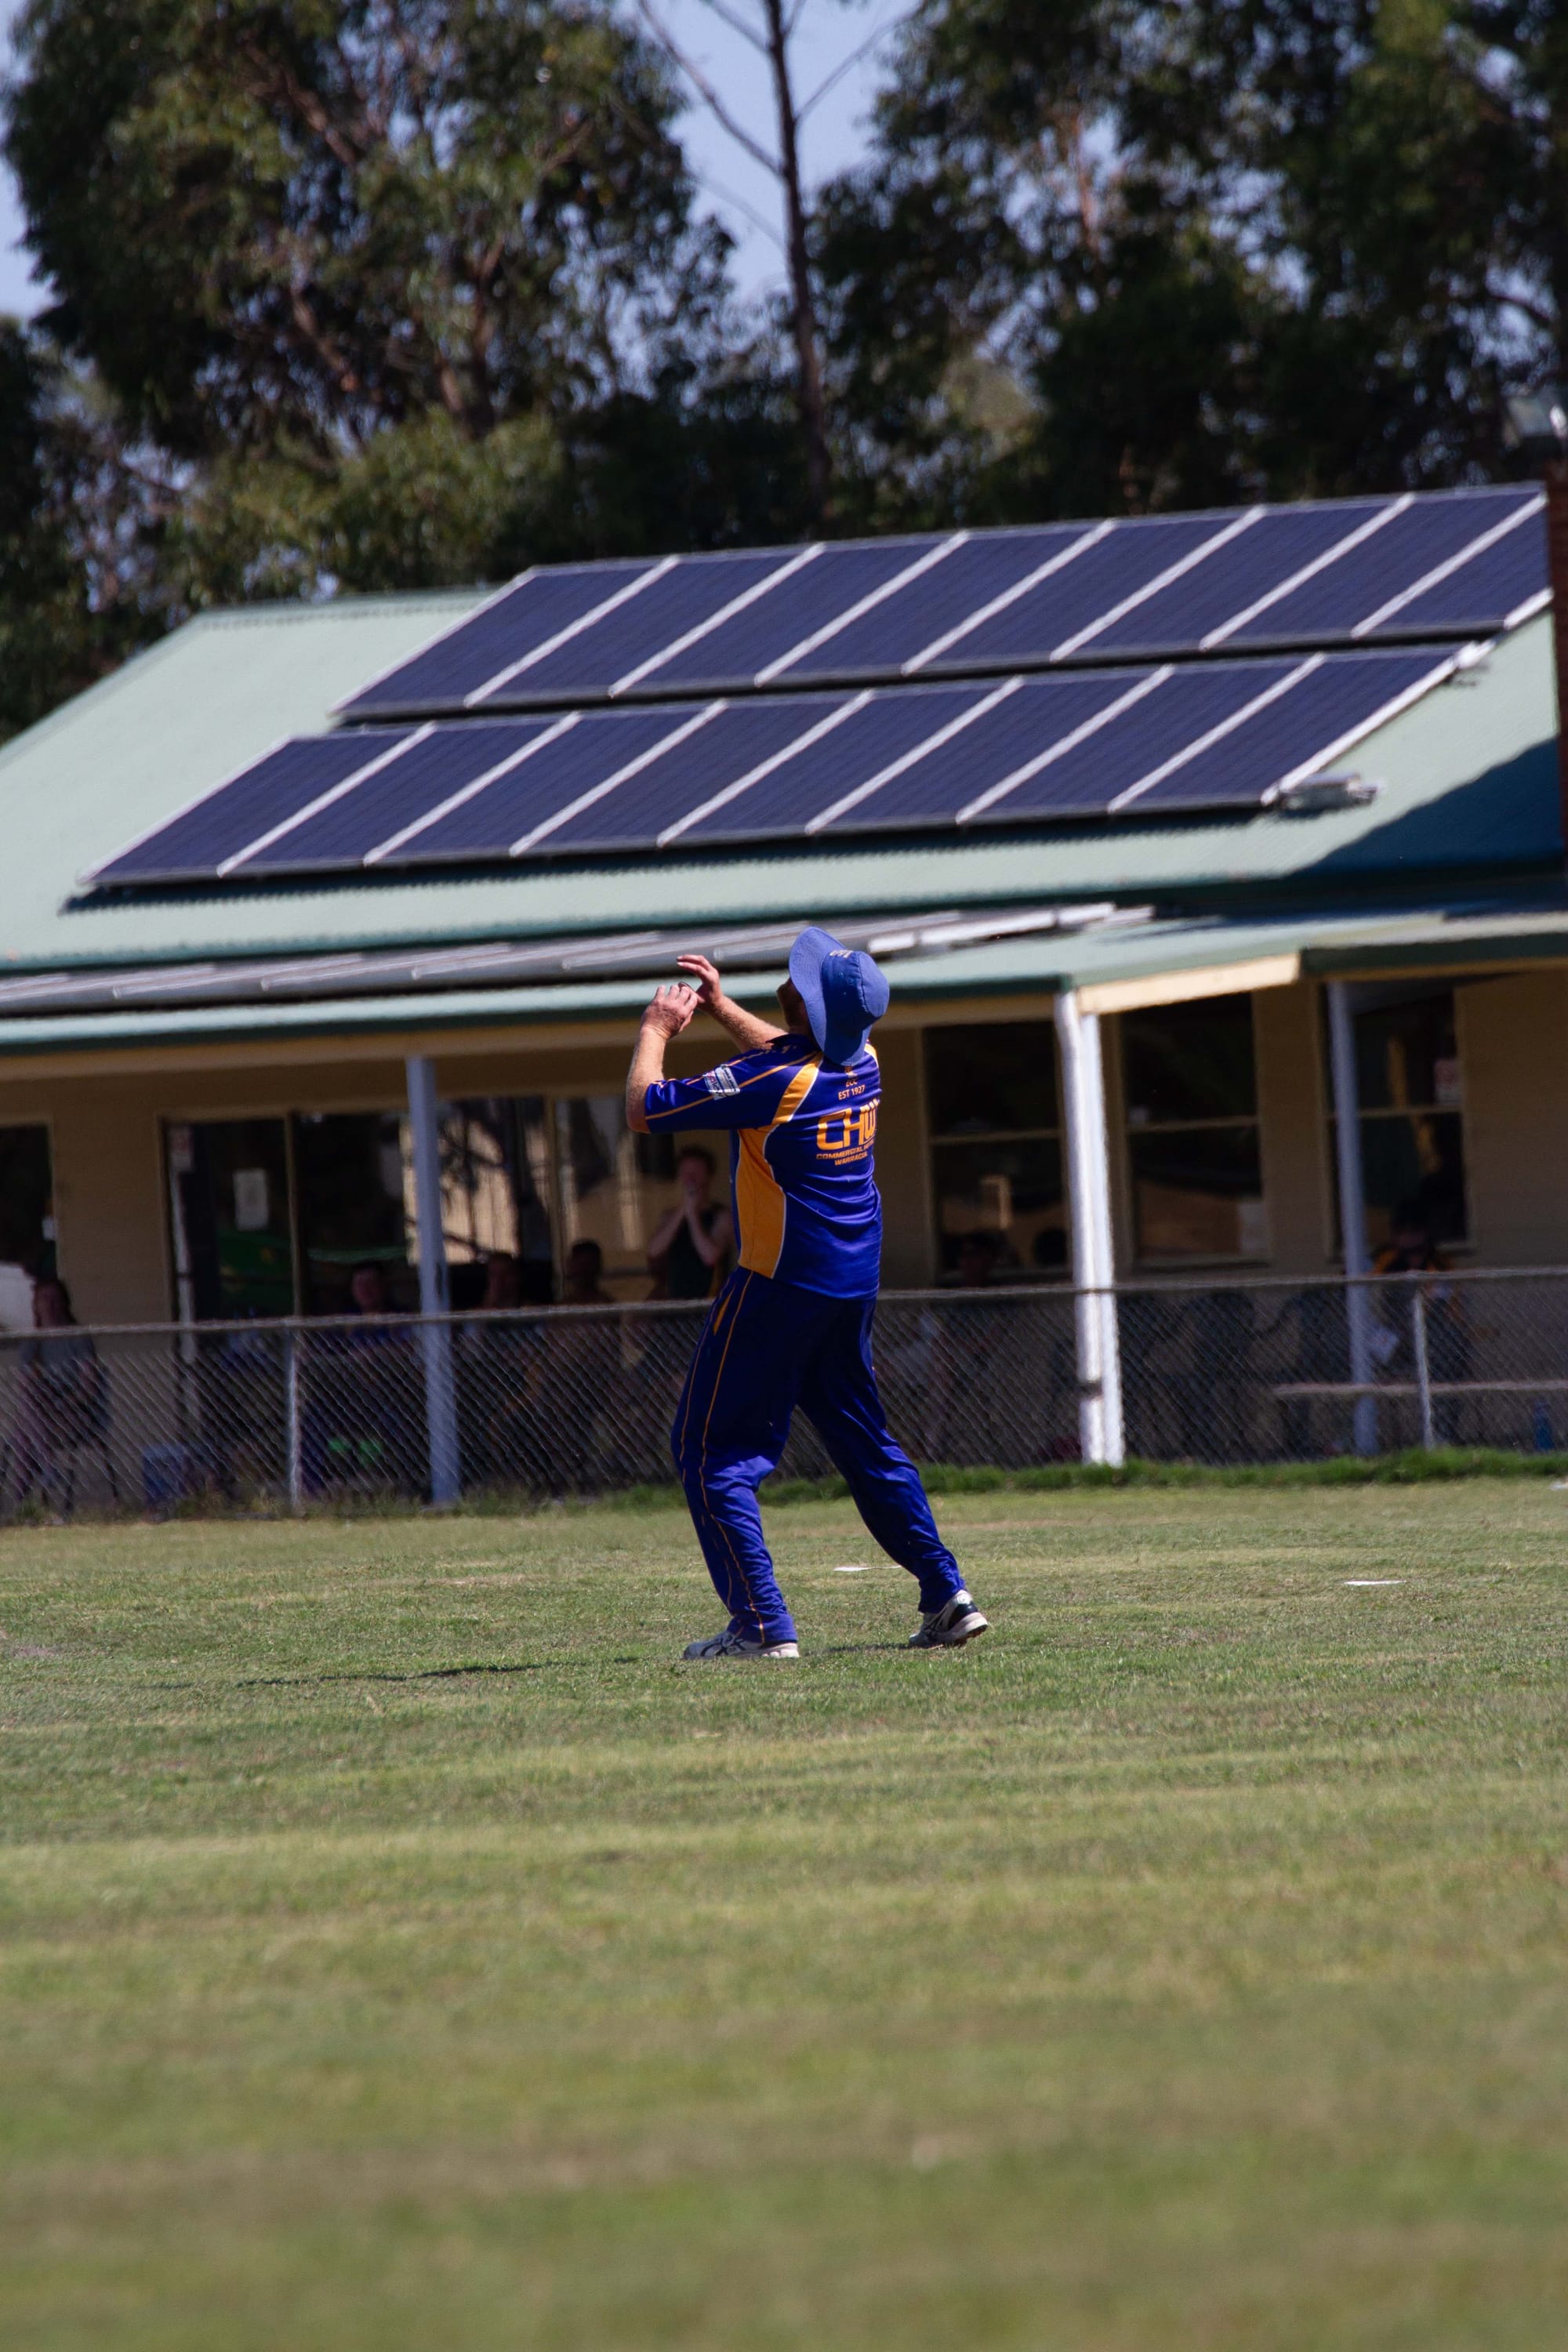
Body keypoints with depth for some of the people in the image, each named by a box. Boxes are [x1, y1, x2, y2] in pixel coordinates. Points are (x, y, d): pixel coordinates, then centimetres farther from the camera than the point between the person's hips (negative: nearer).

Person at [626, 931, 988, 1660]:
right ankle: (947, 1597, 16)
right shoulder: (862, 1065, 3)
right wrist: (720, 1005, 28)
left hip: (780, 1287, -8)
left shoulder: (765, 1082, -21)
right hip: (855, 1285, 8)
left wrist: (656, 1031, 3)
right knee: (865, 1443, 20)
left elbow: (643, 1108, -13)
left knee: (714, 1450, -1)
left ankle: (763, 1624, -10)